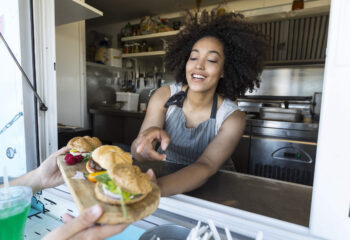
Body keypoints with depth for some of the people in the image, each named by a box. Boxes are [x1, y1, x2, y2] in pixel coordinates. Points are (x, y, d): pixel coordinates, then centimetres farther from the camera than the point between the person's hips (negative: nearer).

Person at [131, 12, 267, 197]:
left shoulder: (232, 118, -16)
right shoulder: (164, 96, -12)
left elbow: (206, 166, -29)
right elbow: (137, 154, -16)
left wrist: (155, 188, -46)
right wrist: (144, 143, -40)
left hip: (212, 188, -1)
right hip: (165, 176, 2)